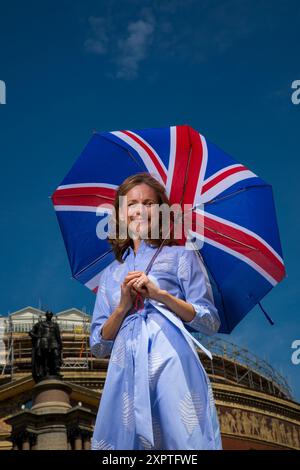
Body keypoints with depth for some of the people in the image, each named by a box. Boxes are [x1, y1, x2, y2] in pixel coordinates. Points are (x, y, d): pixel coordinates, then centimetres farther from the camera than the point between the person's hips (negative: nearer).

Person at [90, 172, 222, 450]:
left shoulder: (181, 256, 12)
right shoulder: (110, 275, 22)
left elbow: (211, 322, 4)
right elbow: (99, 346, 16)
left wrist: (161, 294, -8)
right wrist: (123, 306, -1)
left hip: (172, 365, -3)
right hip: (126, 373, 3)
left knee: (185, 438, -12)